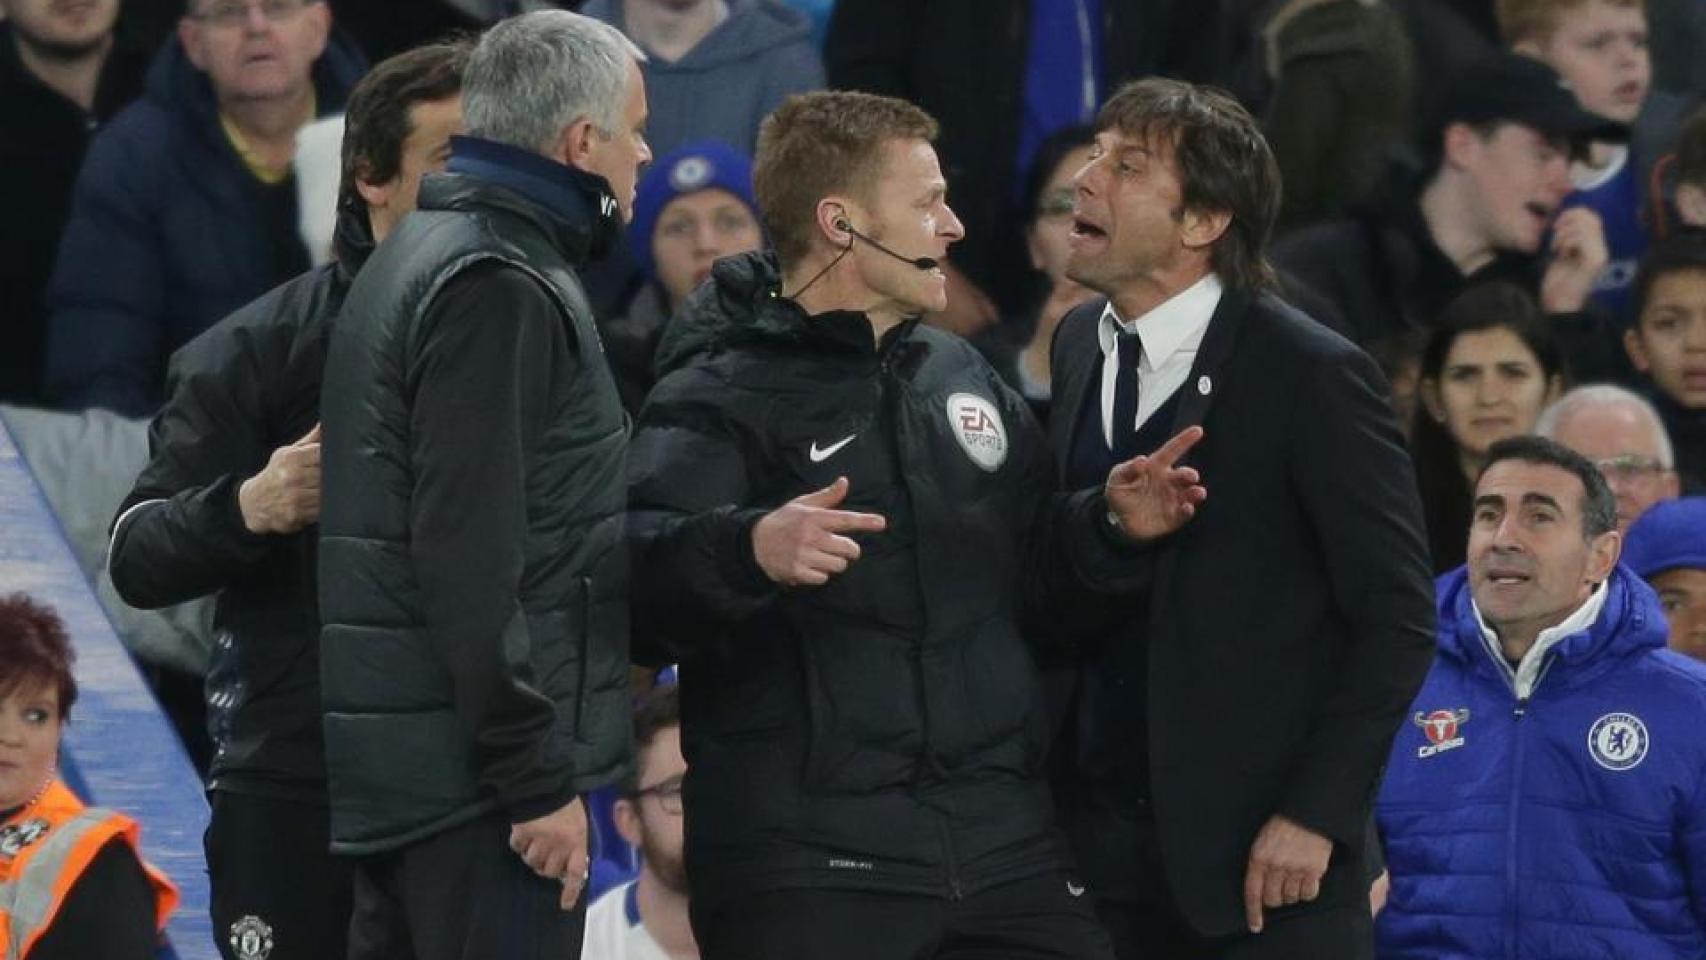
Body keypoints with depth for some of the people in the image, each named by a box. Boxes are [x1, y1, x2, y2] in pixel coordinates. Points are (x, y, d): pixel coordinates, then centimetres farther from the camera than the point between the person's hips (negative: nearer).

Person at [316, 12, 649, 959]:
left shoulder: (415, 257, 18)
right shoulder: (498, 288, -14)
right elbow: (471, 556, -21)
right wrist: (539, 778, -19)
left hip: (394, 763, 10)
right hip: (475, 773, -10)